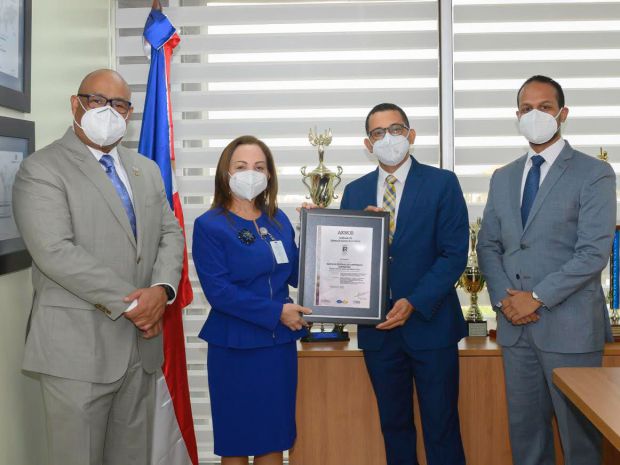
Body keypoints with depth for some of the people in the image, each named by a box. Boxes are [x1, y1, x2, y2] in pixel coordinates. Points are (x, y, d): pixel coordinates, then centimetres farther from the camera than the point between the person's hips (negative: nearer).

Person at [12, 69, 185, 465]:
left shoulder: (147, 170, 15)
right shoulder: (41, 170, -7)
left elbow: (171, 233, 11)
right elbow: (56, 253, -17)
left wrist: (162, 290, -9)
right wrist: (131, 303, -16)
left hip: (142, 342, 6)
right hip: (79, 348, -5)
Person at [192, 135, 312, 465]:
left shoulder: (278, 220, 8)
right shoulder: (209, 226, -8)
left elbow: (296, 276, 7)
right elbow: (218, 291, -16)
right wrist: (276, 312, -17)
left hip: (280, 343, 5)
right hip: (236, 347, -4)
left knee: (275, 438, 14)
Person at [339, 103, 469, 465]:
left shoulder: (442, 183, -3)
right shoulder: (355, 192, 9)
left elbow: (455, 254, -9)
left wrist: (414, 303, -17)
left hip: (430, 324, -3)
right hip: (378, 329, 4)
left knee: (441, 428, 4)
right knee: (394, 426, 15)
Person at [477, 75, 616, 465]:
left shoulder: (594, 174, -4)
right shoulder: (503, 178, 14)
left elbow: (594, 252, -12)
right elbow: (488, 246, 12)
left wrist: (537, 297, -15)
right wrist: (503, 298, -4)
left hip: (569, 326, -5)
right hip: (516, 325, 5)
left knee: (579, 432, 5)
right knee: (525, 430, 13)